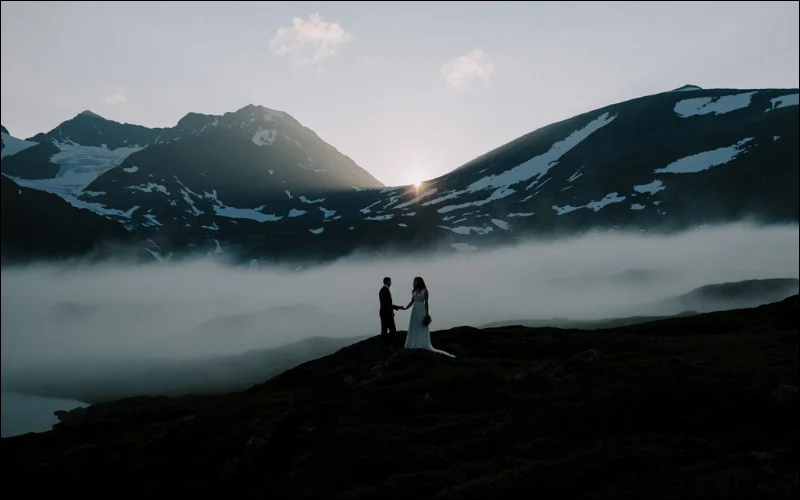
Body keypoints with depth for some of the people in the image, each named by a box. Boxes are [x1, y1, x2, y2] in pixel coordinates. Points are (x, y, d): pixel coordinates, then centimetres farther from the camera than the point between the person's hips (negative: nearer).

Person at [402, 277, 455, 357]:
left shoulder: (425, 291, -5)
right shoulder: (414, 291, 12)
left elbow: (426, 302, -8)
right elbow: (411, 302, 11)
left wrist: (427, 314, -13)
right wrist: (405, 308, -3)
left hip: (422, 311, -6)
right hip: (415, 311, 6)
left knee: (422, 328, -4)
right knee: (414, 328, 5)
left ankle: (422, 346, -3)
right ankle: (414, 345, 8)